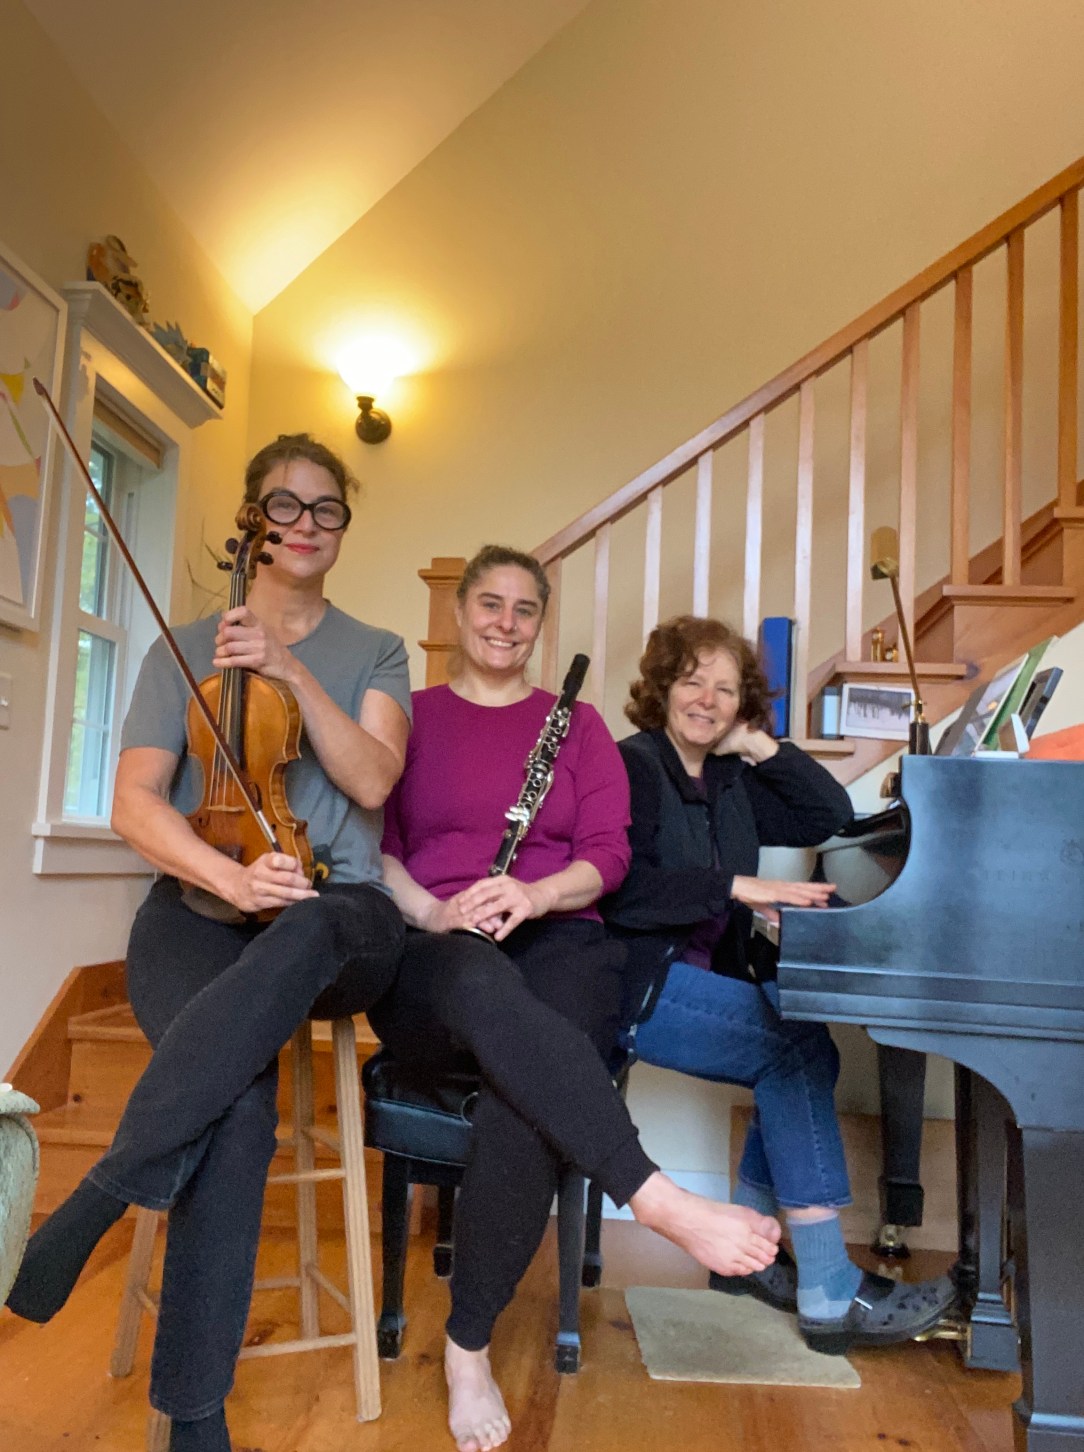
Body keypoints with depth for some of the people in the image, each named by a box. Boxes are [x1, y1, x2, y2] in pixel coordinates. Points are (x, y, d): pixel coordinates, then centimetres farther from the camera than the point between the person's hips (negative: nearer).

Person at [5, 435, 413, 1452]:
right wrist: (230, 876, -19)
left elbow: (372, 779, -2)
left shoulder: (375, 653, 16)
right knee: (242, 1095, -33)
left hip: (339, 917, 1)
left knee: (300, 937, -40)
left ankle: (101, 1193, -32)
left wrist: (293, 675, -15)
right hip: (199, 910, 0)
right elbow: (135, 805, 0)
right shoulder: (183, 652, 13)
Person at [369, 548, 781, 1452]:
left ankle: (469, 1346, -15)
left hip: (555, 941, 1)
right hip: (431, 961, 0)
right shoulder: (410, 716, 15)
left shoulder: (579, 723, 17)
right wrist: (435, 912, -14)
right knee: (486, 987, -41)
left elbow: (607, 854, 6)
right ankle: (659, 1199, -44)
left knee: (520, 1098, -34)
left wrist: (532, 894, -15)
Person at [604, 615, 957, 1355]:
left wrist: (759, 745, 4)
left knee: (805, 1052, -12)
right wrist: (739, 888, -25)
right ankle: (829, 1295, -15)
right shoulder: (633, 766, -8)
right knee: (799, 1046, -20)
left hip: (705, 976, 8)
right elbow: (622, 890, -21)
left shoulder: (728, 782, 14)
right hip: (637, 981, -8)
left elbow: (834, 816, 10)